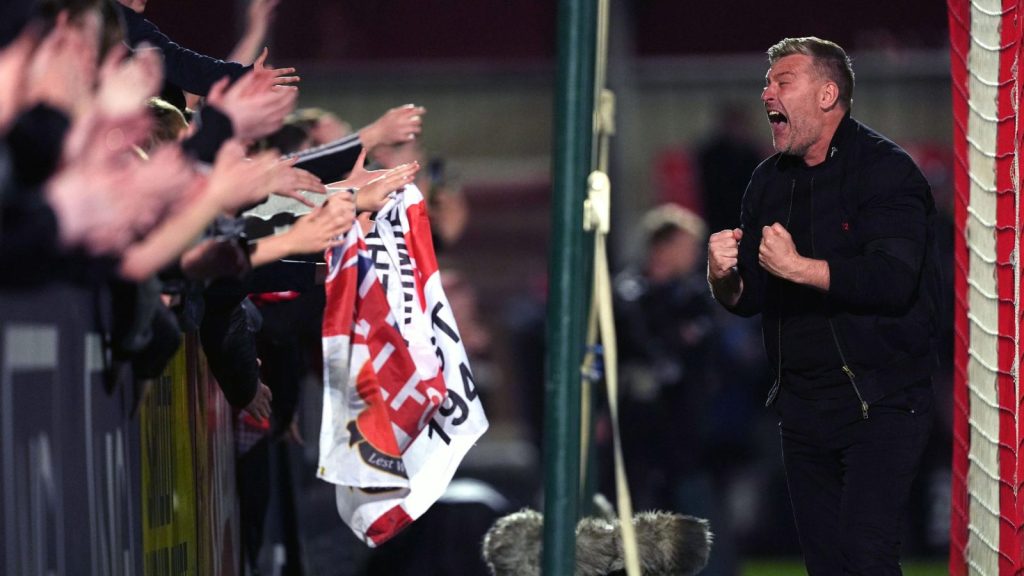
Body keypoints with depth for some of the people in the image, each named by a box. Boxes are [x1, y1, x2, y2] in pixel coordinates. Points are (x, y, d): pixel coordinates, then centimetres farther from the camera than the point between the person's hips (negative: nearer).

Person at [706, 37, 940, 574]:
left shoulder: (885, 170, -9)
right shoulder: (769, 182, 13)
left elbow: (893, 281, -23)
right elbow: (749, 299, 14)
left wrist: (797, 268, -26)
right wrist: (722, 277, -9)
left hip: (879, 405, -7)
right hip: (804, 406, 7)